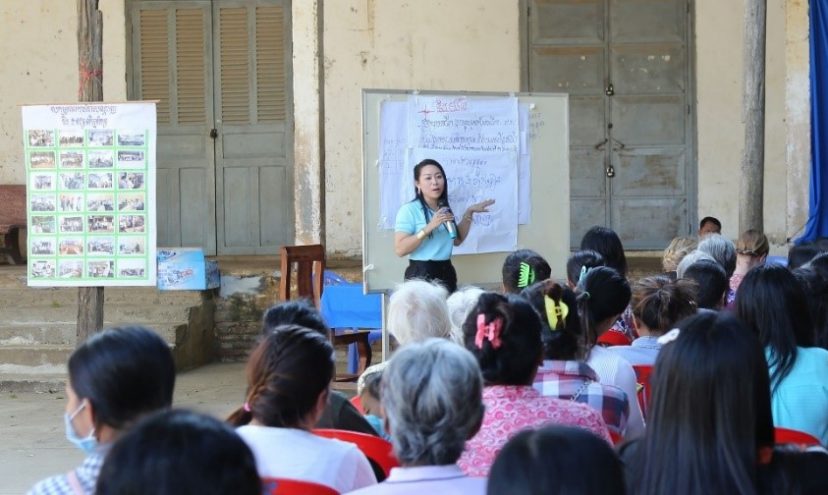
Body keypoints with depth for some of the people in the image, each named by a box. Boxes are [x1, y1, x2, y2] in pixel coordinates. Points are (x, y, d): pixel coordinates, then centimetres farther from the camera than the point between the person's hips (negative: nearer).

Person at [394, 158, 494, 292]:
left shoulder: (444, 208, 12)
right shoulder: (409, 210, -10)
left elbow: (456, 240, 23)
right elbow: (400, 249, -18)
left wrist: (469, 213, 15)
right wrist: (429, 227, -22)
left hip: (447, 273, 6)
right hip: (421, 275, -6)